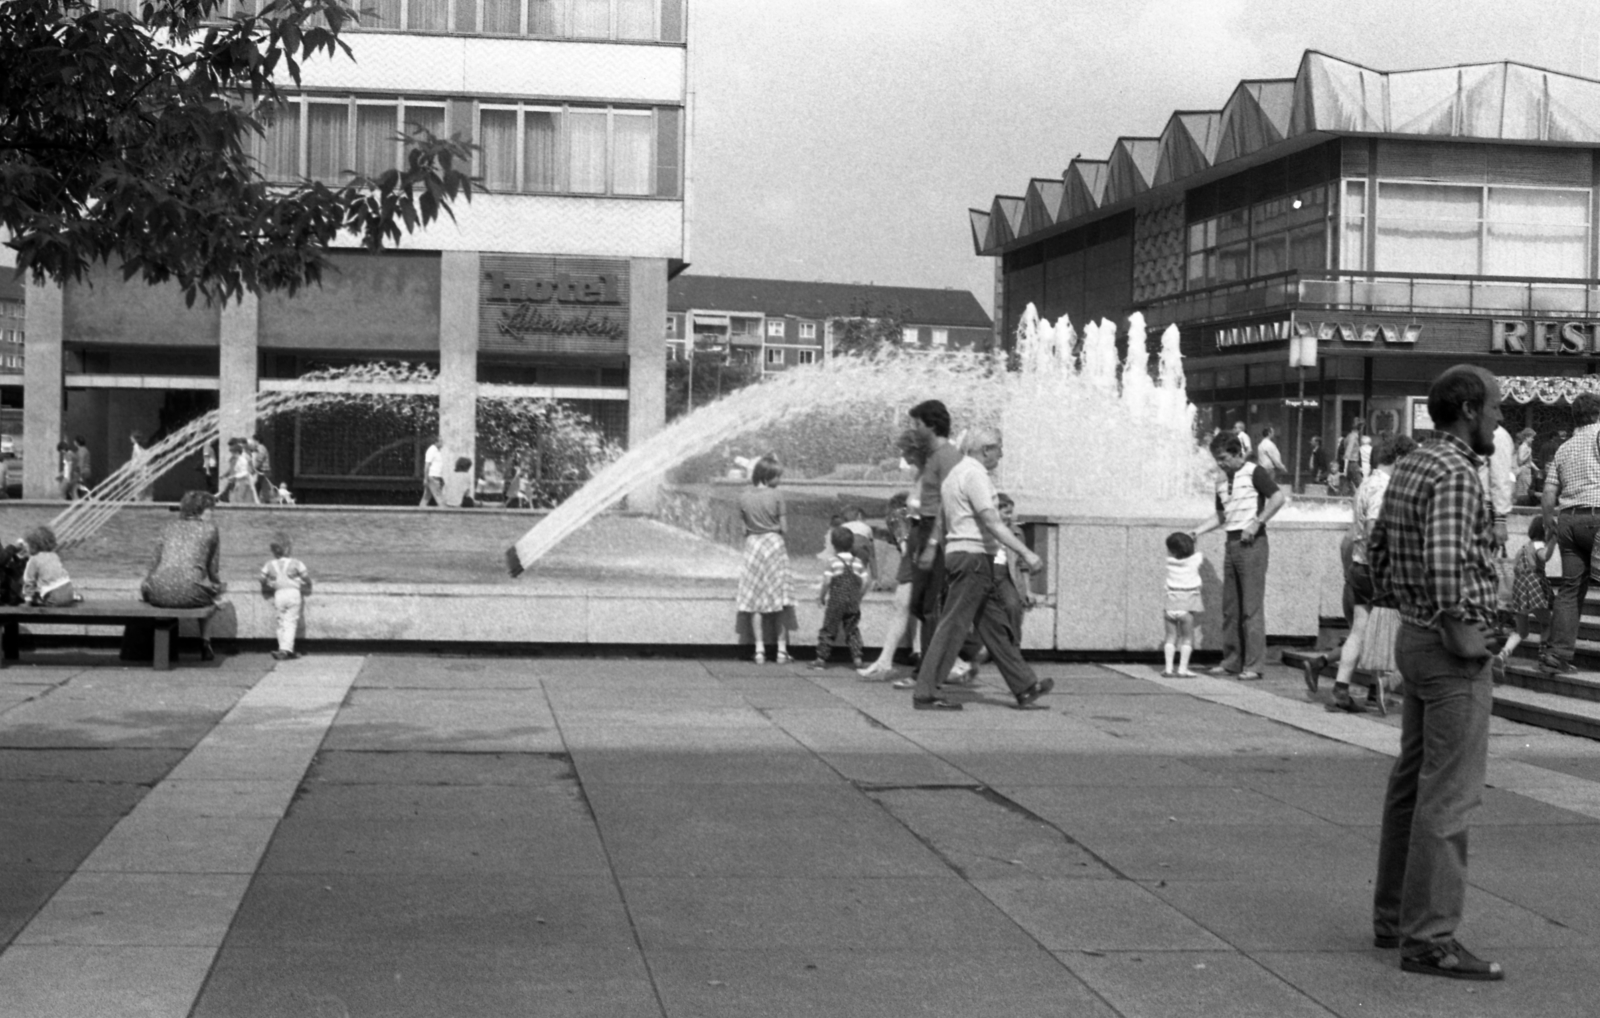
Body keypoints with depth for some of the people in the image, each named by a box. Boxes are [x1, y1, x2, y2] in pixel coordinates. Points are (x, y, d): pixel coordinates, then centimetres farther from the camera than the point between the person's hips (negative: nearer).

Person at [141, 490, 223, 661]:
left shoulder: (170, 527, 19)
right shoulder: (210, 529, 10)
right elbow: (213, 567, 12)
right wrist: (217, 586, 32)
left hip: (159, 595, 3)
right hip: (189, 594, -3)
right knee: (208, 596, 31)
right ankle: (205, 645, 25)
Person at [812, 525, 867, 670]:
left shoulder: (832, 561, -8)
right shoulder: (858, 563, 3)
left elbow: (827, 582, -8)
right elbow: (863, 583, 2)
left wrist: (821, 597, 4)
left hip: (835, 601, -3)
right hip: (853, 603, 3)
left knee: (828, 630, 3)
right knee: (853, 630, 12)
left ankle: (821, 658, 4)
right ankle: (856, 657, 4)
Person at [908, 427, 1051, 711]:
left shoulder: (956, 473, 18)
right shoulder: (975, 475, -13)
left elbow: (942, 525, 22)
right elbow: (991, 521, -22)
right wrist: (1025, 552, -23)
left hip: (957, 553, 11)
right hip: (973, 556, -11)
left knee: (996, 624, 12)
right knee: (953, 625, -8)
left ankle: (1025, 687, 17)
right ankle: (925, 693, -7)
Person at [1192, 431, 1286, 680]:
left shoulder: (1253, 473, -6)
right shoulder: (1221, 481, 15)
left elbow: (1278, 497, -14)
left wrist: (1257, 522, -16)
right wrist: (1197, 531, 10)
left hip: (1251, 543, -7)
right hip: (1231, 543, 8)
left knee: (1251, 606, -7)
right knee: (1230, 606, 8)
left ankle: (1253, 665, -7)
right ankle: (1232, 661, 13)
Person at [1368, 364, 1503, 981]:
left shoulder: (1409, 467, 12)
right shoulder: (1455, 473, -18)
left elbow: (1378, 550, 21)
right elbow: (1445, 559, -31)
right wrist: (1458, 626, -21)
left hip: (1415, 638, 10)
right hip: (1454, 652, -10)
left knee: (1412, 784, 15)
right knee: (1449, 793, -7)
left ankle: (1394, 917, 23)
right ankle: (1429, 938, -5)